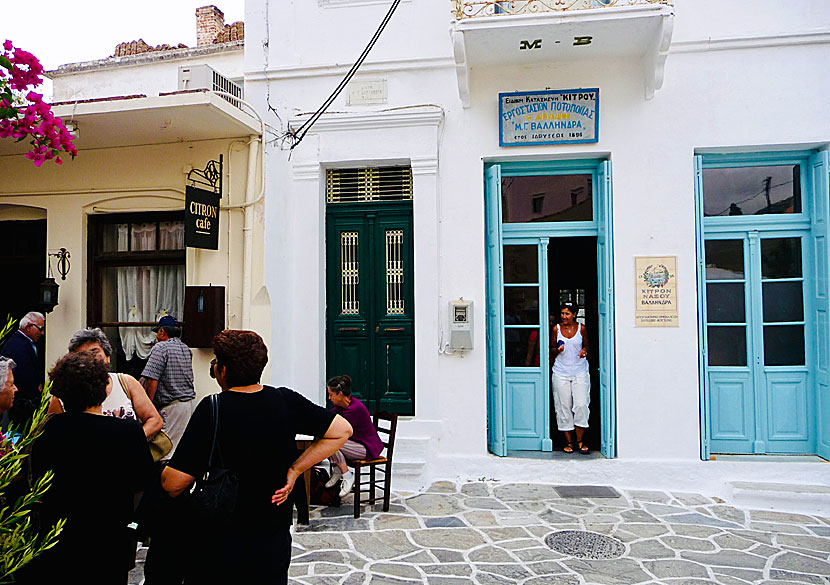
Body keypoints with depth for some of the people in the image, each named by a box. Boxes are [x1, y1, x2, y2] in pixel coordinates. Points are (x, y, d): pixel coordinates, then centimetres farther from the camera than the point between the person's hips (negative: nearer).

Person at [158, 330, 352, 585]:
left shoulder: (212, 410, -18)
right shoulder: (286, 401, -8)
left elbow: (174, 483, -20)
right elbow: (342, 430, -4)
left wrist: (162, 471, 3)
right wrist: (295, 469, -4)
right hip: (275, 539, 3)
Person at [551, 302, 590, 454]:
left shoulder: (581, 328, 3)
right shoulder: (556, 329, 3)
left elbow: (586, 345, 14)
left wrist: (584, 351, -7)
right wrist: (557, 350, -10)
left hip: (580, 372, 0)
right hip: (561, 373, 1)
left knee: (581, 405, -8)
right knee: (564, 406, 1)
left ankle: (580, 441, 6)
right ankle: (569, 441, 12)